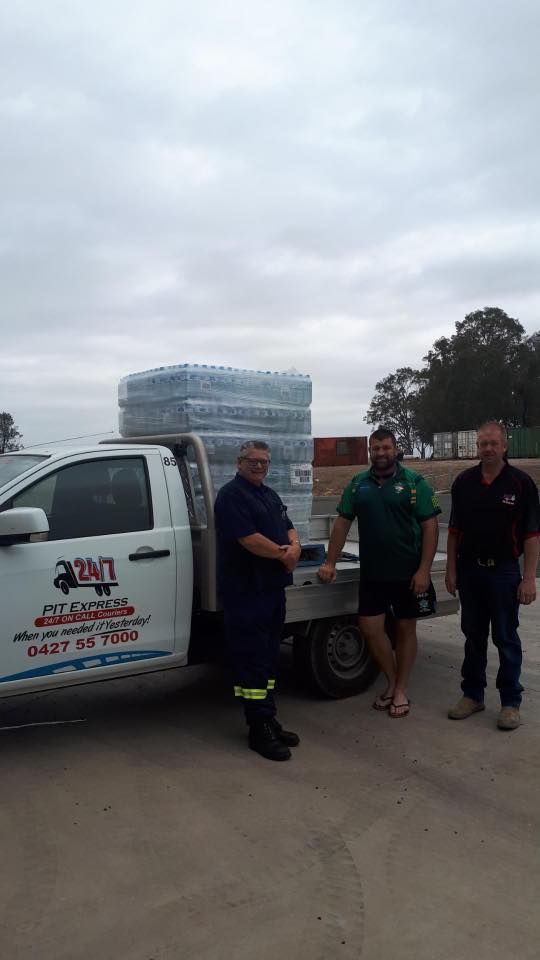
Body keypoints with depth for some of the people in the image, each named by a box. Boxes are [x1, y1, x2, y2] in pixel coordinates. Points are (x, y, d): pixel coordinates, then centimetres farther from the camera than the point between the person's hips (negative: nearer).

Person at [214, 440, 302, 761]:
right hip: (245, 591, -9)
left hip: (273, 587, 9)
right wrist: (282, 554, -9)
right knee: (252, 659, -4)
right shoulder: (232, 495, -11)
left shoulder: (270, 495, 18)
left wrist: (294, 548, -7)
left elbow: (288, 528, 16)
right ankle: (260, 730, 3)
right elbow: (248, 539, -20)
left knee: (269, 656, 15)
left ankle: (269, 719, 26)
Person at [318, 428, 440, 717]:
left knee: (405, 629, 8)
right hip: (372, 573, 3)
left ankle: (401, 691, 23)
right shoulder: (358, 484, 6)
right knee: (370, 628, 3)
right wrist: (330, 563, 4)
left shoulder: (414, 482, -5)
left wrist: (424, 570, -15)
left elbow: (430, 526, -9)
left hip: (408, 573, -3)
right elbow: (342, 522, 8)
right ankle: (391, 681, 26)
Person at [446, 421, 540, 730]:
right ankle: (473, 694, 25)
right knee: (474, 636, 13)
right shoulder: (464, 482, 4)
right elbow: (454, 529, 8)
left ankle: (511, 702, 16)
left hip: (503, 570, -3)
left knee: (506, 638, 5)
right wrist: (451, 569, 4)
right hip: (469, 569, 4)